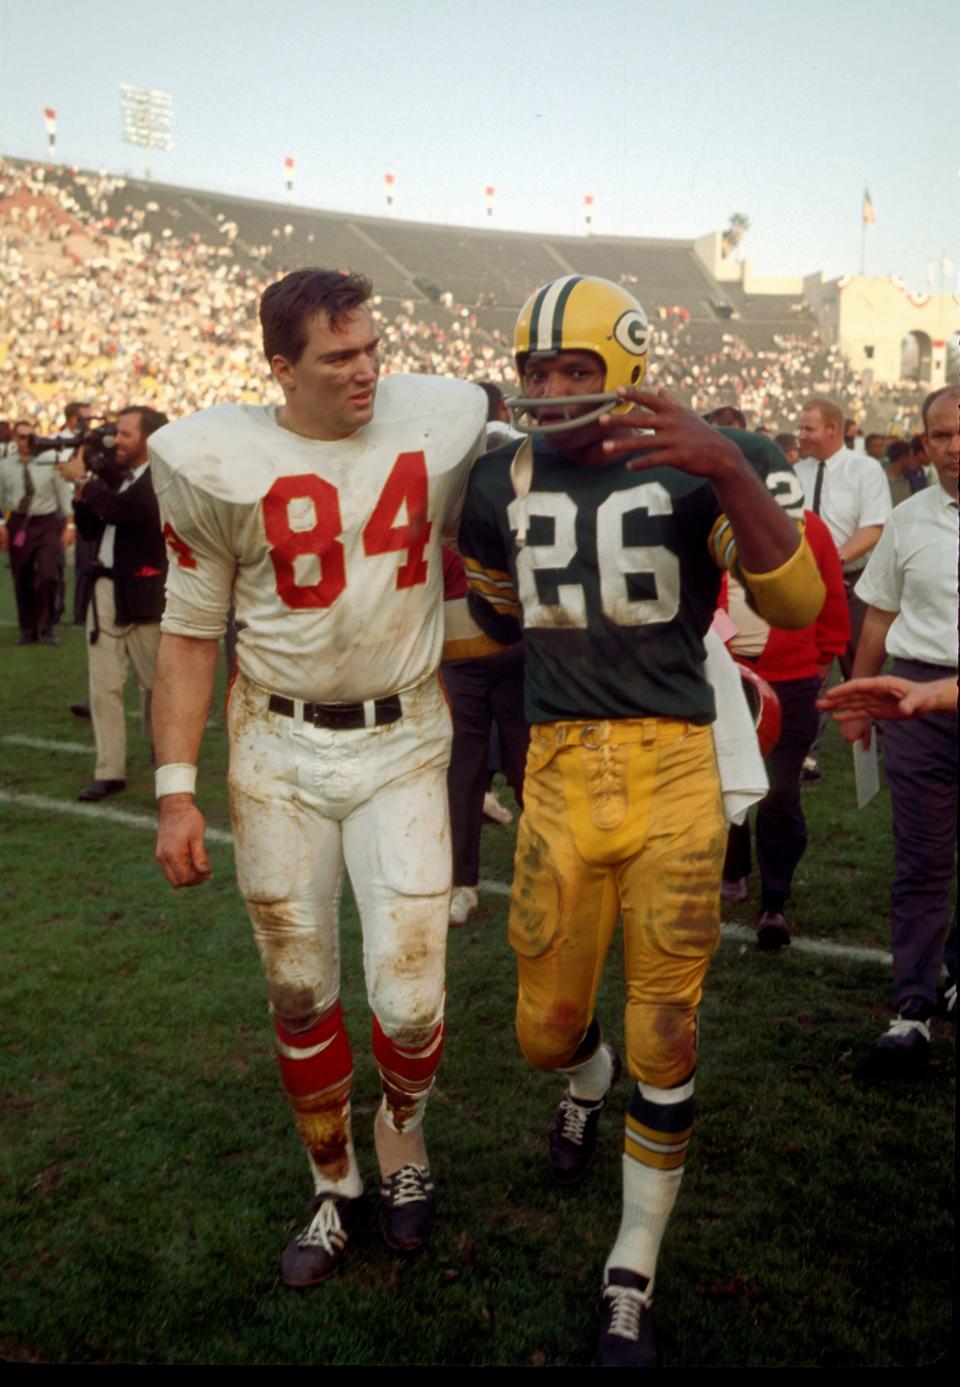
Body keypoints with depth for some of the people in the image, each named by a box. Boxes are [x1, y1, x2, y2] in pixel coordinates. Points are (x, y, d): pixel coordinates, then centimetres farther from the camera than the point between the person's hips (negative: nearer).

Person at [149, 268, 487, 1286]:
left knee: (409, 1001, -6)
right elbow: (191, 634, -1)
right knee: (300, 997, 11)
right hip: (278, 750, 0)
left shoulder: (440, 426, -4)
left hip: (402, 743, 0)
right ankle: (334, 1187, 35)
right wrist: (175, 790, -4)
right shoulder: (219, 463, -7)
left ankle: (400, 1125, 30)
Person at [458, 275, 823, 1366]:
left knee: (664, 1037, 5)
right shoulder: (503, 482, 6)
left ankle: (633, 1275, 26)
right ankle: (588, 1078, 52)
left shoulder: (695, 468, -6)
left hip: (672, 770, -3)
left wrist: (730, 469, -32)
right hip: (559, 773, 3)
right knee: (547, 1029, 12)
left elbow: (795, 602, -19)